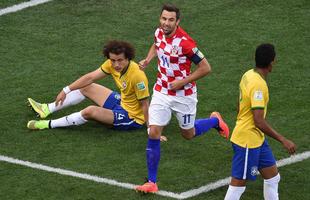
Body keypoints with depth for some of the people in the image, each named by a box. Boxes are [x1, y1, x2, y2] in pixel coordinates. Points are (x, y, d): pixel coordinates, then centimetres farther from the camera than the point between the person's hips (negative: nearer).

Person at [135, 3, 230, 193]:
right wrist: (147, 60, 2)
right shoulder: (159, 33, -6)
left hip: (183, 95, -4)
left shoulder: (185, 42, -26)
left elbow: (205, 67, -20)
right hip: (162, 91, 4)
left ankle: (215, 120, 48)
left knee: (188, 134, 16)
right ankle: (152, 182, -1)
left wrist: (183, 82, -21)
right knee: (154, 133, -8)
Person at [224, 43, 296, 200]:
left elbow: (240, 107, 15)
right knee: (238, 184, -1)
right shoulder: (258, 85, -25)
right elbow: (259, 121, -27)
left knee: (272, 176, 15)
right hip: (247, 141, -10)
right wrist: (283, 140, -23)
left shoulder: (248, 75, 3)